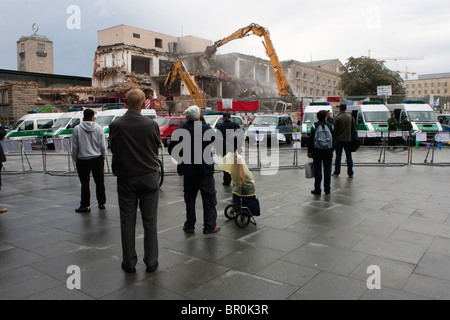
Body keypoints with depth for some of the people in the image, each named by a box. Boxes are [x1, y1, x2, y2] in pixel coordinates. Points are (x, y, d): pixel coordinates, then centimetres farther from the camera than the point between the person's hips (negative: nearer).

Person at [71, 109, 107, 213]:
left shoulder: (77, 129, -5)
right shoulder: (98, 128, -3)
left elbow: (74, 147, -2)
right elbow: (103, 146, -1)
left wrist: (75, 159, 10)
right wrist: (103, 158, 12)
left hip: (82, 160, -1)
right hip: (97, 159, 1)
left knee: (85, 184, 5)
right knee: (100, 182, 10)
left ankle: (85, 205, 10)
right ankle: (101, 203, 19)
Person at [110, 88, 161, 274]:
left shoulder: (115, 125, -9)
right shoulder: (151, 125, -10)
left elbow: (113, 149, 2)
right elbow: (157, 148, 2)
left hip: (125, 179, 0)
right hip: (149, 177, 0)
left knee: (127, 222, 11)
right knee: (150, 222, 10)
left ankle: (129, 263, 20)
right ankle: (151, 262, 18)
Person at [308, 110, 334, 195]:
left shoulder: (314, 126, -2)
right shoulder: (330, 126, 2)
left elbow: (311, 140, -3)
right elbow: (333, 140, 6)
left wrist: (309, 151, 2)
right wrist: (332, 150, 15)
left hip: (317, 151, -1)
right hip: (328, 151, 1)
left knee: (317, 170, 3)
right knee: (327, 170, 8)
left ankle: (317, 189, 6)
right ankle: (327, 189, 13)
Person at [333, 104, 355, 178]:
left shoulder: (337, 118, -9)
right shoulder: (351, 117, 2)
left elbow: (334, 129, -7)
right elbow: (354, 129, 6)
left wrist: (334, 138, 4)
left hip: (339, 139, -2)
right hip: (348, 139, 3)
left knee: (338, 156, 5)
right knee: (349, 156, 8)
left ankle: (336, 173, 8)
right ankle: (350, 173, 11)